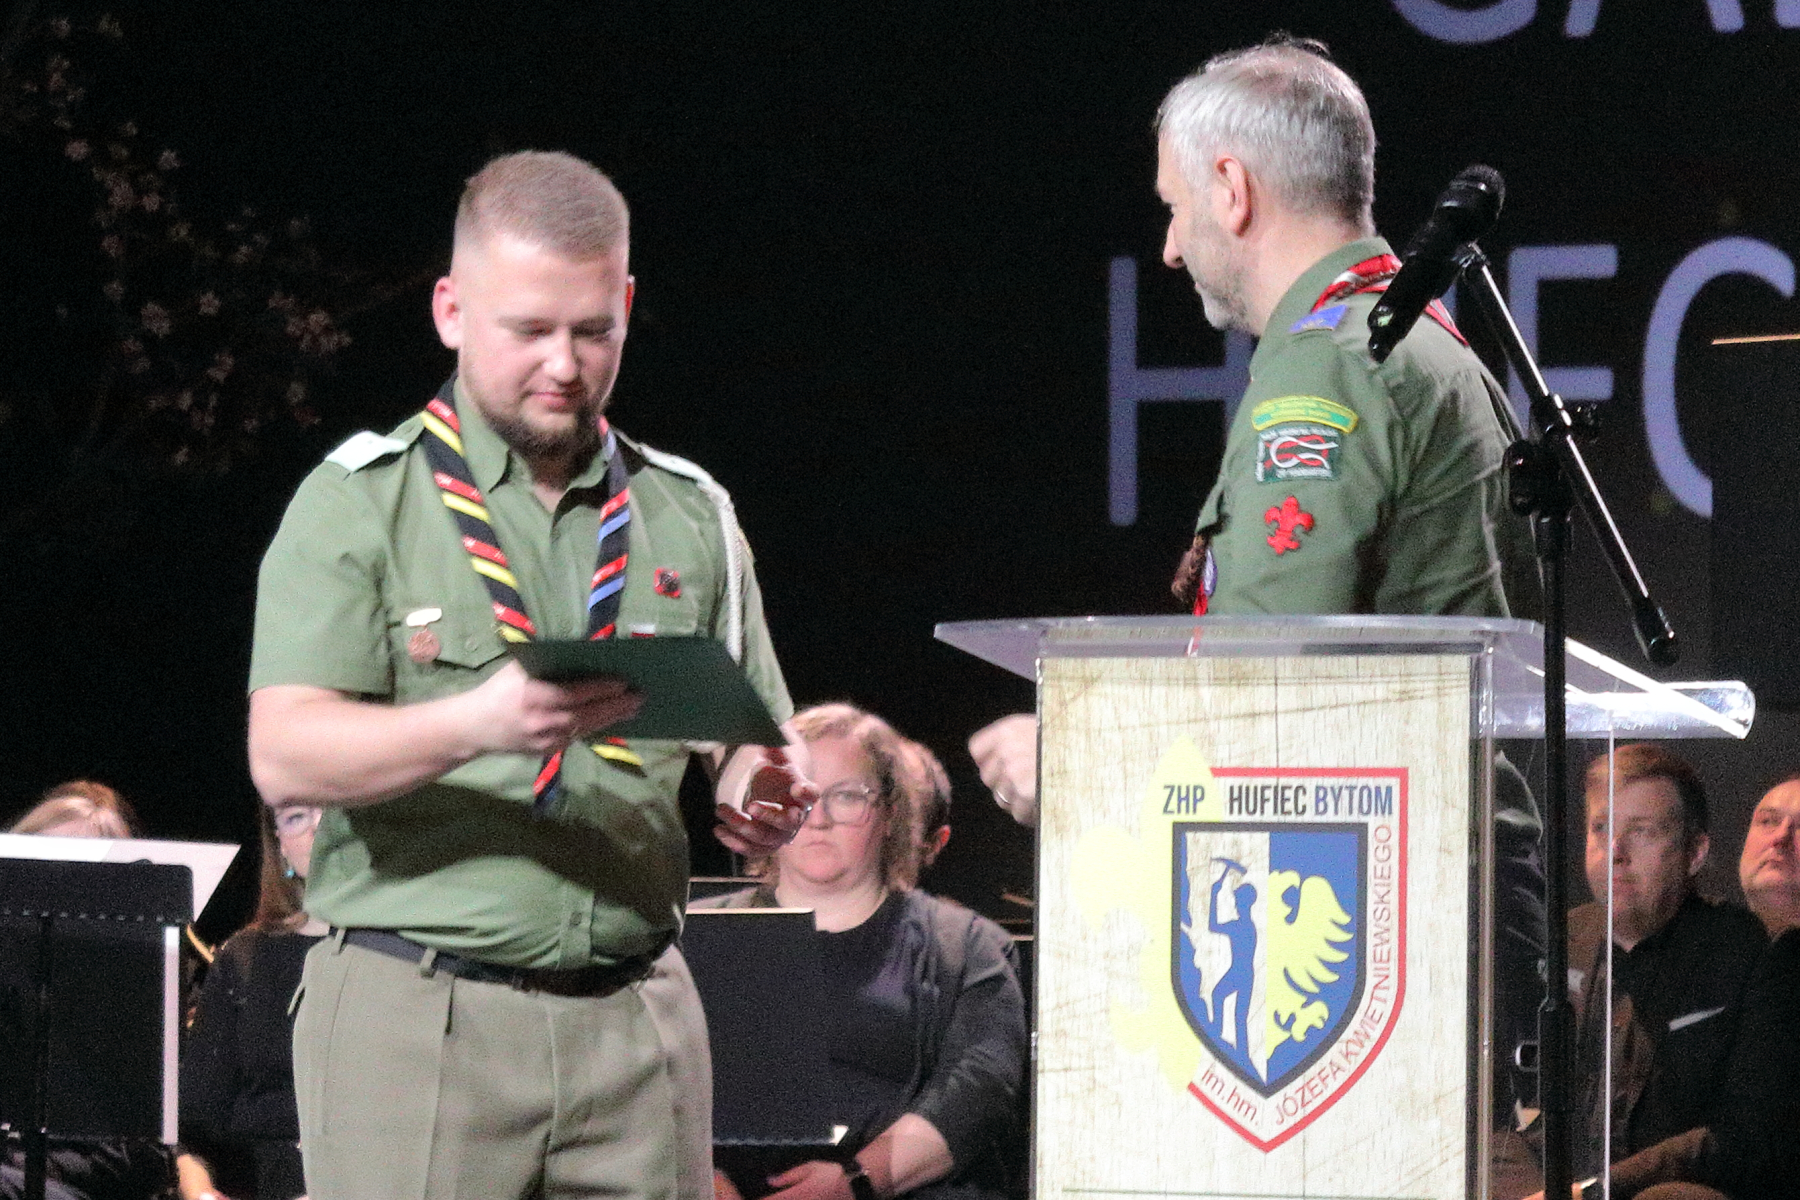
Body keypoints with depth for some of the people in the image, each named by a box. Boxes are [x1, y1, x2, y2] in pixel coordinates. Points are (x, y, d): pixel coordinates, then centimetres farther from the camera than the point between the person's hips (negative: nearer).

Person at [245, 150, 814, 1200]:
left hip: (637, 1016, 4)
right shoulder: (360, 504, 1)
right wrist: (480, 725, -27)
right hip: (415, 1016, -4)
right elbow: (285, 758, -10)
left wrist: (766, 799, -6)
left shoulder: (690, 516, 15)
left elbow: (753, 747, 19)